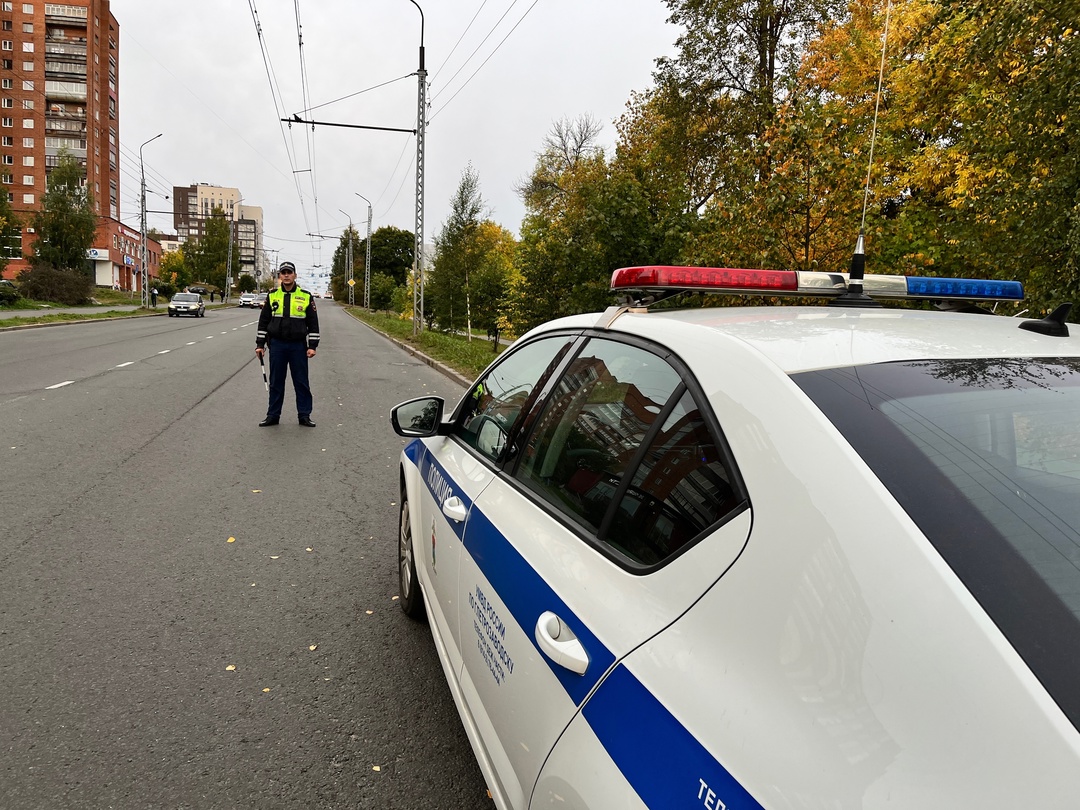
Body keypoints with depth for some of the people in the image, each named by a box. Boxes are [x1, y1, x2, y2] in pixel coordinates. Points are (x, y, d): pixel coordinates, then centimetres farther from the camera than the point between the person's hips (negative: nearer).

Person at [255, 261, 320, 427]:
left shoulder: (306, 297, 0)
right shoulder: (272, 296, 5)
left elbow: (313, 323, 1)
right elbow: (263, 321, 9)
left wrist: (312, 346, -4)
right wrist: (260, 344, 5)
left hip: (298, 346, -1)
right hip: (277, 345, 2)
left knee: (301, 382, 3)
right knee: (276, 382, 8)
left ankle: (304, 415, 13)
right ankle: (273, 415, 16)